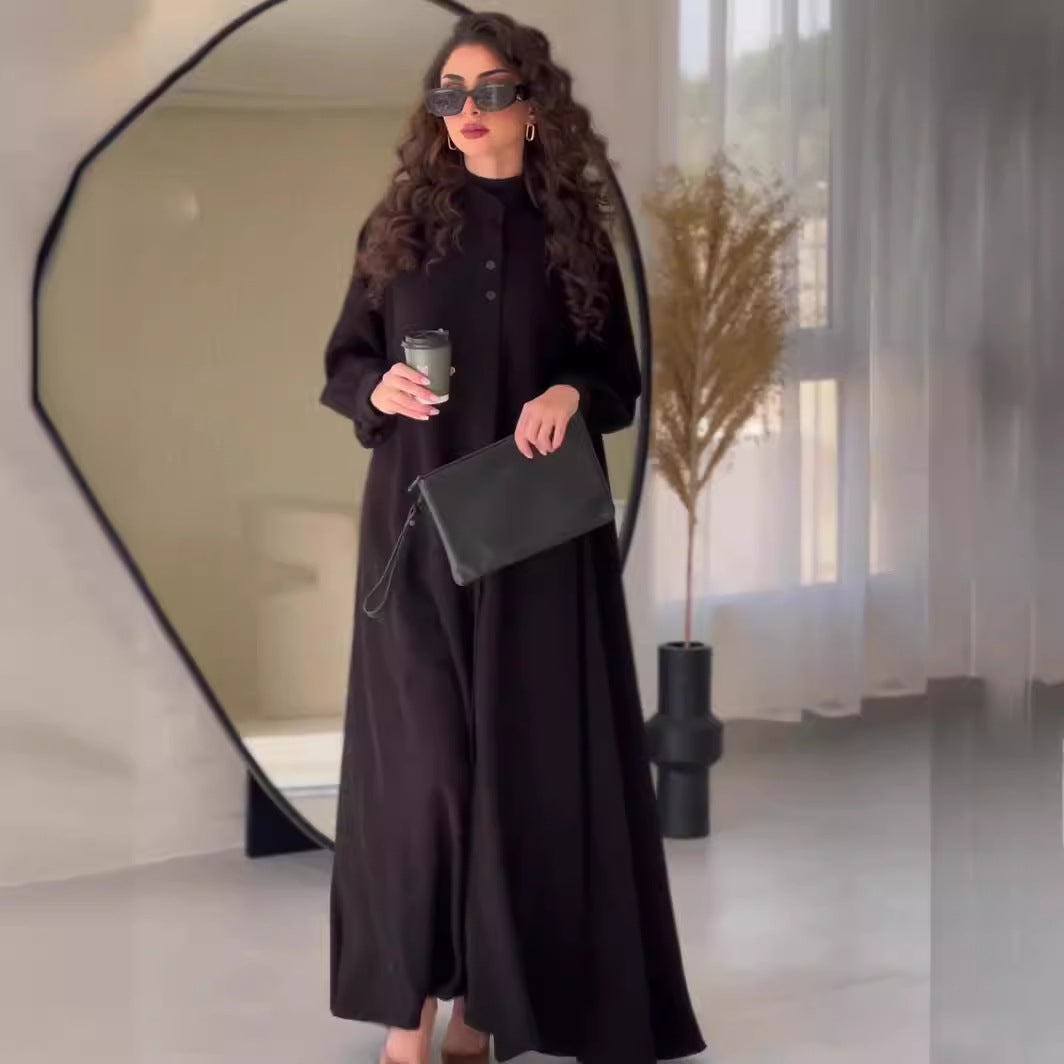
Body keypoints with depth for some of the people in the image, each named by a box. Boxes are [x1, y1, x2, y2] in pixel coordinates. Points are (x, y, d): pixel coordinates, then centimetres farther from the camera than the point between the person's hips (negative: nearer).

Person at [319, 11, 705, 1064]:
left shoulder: (575, 232, 5)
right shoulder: (400, 221, 5)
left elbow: (623, 383, 8)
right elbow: (339, 363, 8)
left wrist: (569, 394, -13)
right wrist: (379, 390, -14)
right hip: (419, 523, -1)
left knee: (523, 754, 1)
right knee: (421, 753, -5)